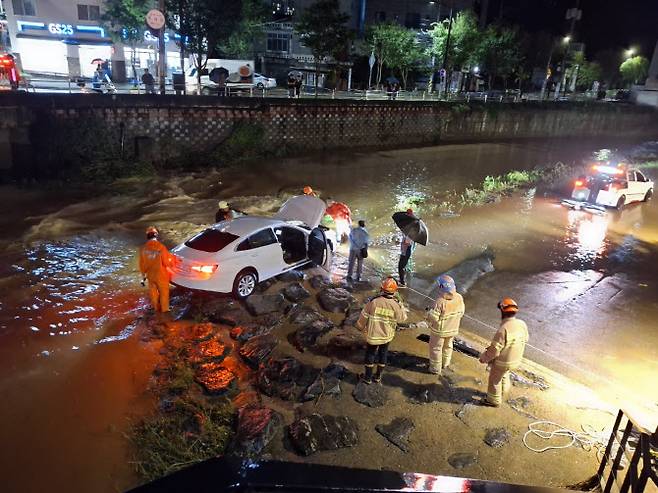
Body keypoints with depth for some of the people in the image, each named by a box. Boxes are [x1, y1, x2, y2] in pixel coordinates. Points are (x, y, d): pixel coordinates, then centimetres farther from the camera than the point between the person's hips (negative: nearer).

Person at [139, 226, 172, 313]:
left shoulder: (143, 248, -10)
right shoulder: (161, 247, -25)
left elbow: (142, 264, 0)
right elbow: (166, 262, -17)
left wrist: (143, 274, 14)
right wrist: (170, 258, 6)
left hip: (150, 275, 4)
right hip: (161, 275, -4)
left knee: (153, 292, 22)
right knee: (164, 292, 15)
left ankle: (156, 307, 39)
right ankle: (164, 309, 28)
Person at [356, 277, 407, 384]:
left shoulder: (373, 302, -22)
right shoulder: (395, 305, -19)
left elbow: (364, 316, -11)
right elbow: (402, 318, -1)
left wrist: (361, 327, 8)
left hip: (373, 335, -1)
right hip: (387, 335, 1)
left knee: (370, 354, 18)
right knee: (383, 354, 22)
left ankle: (368, 377, 29)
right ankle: (378, 376, 35)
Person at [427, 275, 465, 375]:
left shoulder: (441, 301, -33)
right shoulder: (459, 298, -15)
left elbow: (434, 318, -27)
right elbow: (461, 313, -1)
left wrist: (431, 311, -7)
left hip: (440, 330, -5)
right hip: (453, 329, 6)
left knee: (436, 348, 15)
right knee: (448, 345, 28)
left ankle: (435, 368, 28)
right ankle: (445, 363, 48)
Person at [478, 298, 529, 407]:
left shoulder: (504, 329, -35)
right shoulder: (522, 324, -13)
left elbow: (495, 350, -29)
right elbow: (525, 340, 6)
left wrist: (483, 358, -11)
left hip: (502, 362, -7)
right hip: (516, 360, 7)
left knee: (495, 380, 18)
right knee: (504, 376, 32)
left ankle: (493, 401, 37)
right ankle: (502, 393, 54)